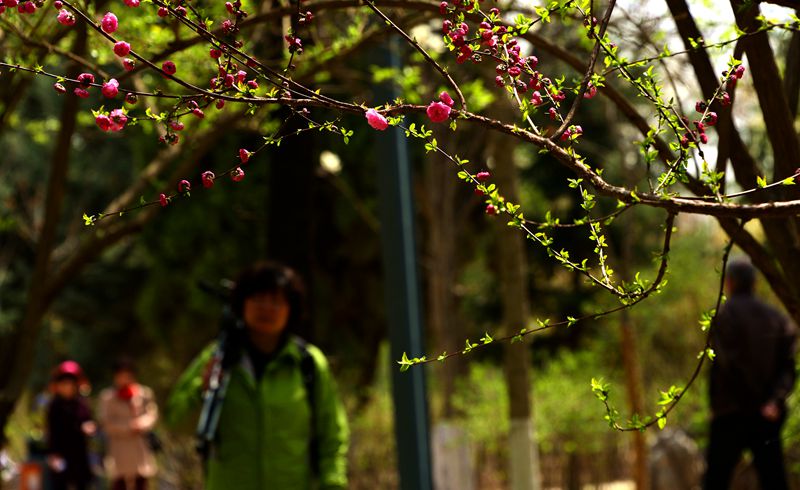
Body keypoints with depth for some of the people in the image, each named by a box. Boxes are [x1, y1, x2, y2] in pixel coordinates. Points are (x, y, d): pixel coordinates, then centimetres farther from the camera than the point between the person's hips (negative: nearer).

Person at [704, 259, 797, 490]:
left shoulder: (722, 315, -4)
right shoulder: (776, 318, 11)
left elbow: (729, 364, -13)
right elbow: (788, 366, 0)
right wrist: (774, 400, -9)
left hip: (731, 413, -4)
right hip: (769, 417, 4)